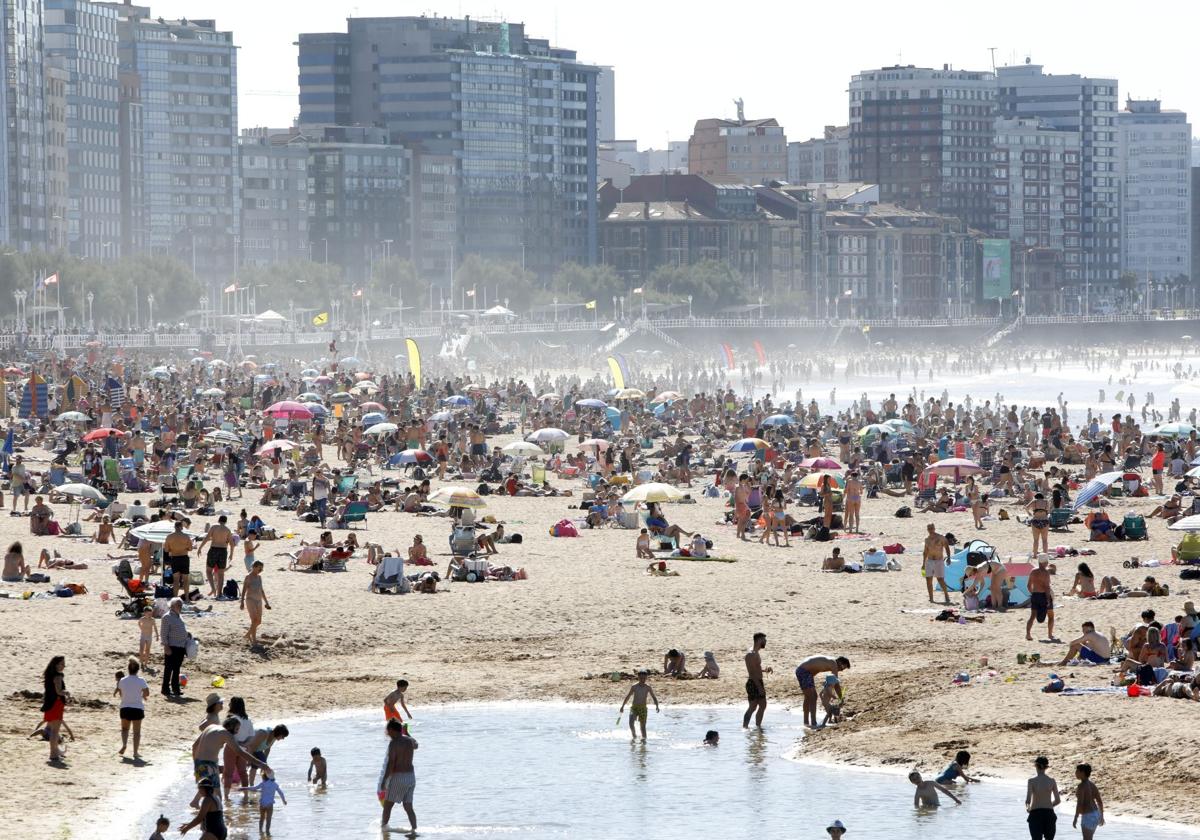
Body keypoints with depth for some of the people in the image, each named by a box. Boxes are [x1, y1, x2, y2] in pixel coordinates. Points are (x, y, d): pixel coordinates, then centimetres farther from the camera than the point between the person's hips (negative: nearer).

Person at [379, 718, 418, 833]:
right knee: (408, 807, 7)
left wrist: (384, 781, -19)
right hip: (411, 776, 7)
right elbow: (416, 745, 33)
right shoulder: (410, 741, 6)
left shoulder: (394, 744, -14)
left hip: (398, 777, -7)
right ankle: (414, 830, -3)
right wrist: (407, 733, 45)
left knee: (387, 805, 8)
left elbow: (391, 763, -21)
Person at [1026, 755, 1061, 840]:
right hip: (1049, 813, 3)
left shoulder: (1031, 781, -10)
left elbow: (1027, 800, -16)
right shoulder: (1052, 781, -2)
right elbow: (1058, 800, 4)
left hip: (1035, 814, -2)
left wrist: (1027, 807, 6)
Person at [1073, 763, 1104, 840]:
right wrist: (1101, 816, 21)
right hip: (1096, 814, 9)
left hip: (1088, 816, -9)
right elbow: (1100, 801, 13)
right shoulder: (1092, 784, 9)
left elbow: (1079, 804, -22)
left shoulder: (1081, 786, -17)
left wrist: (1075, 819, -18)